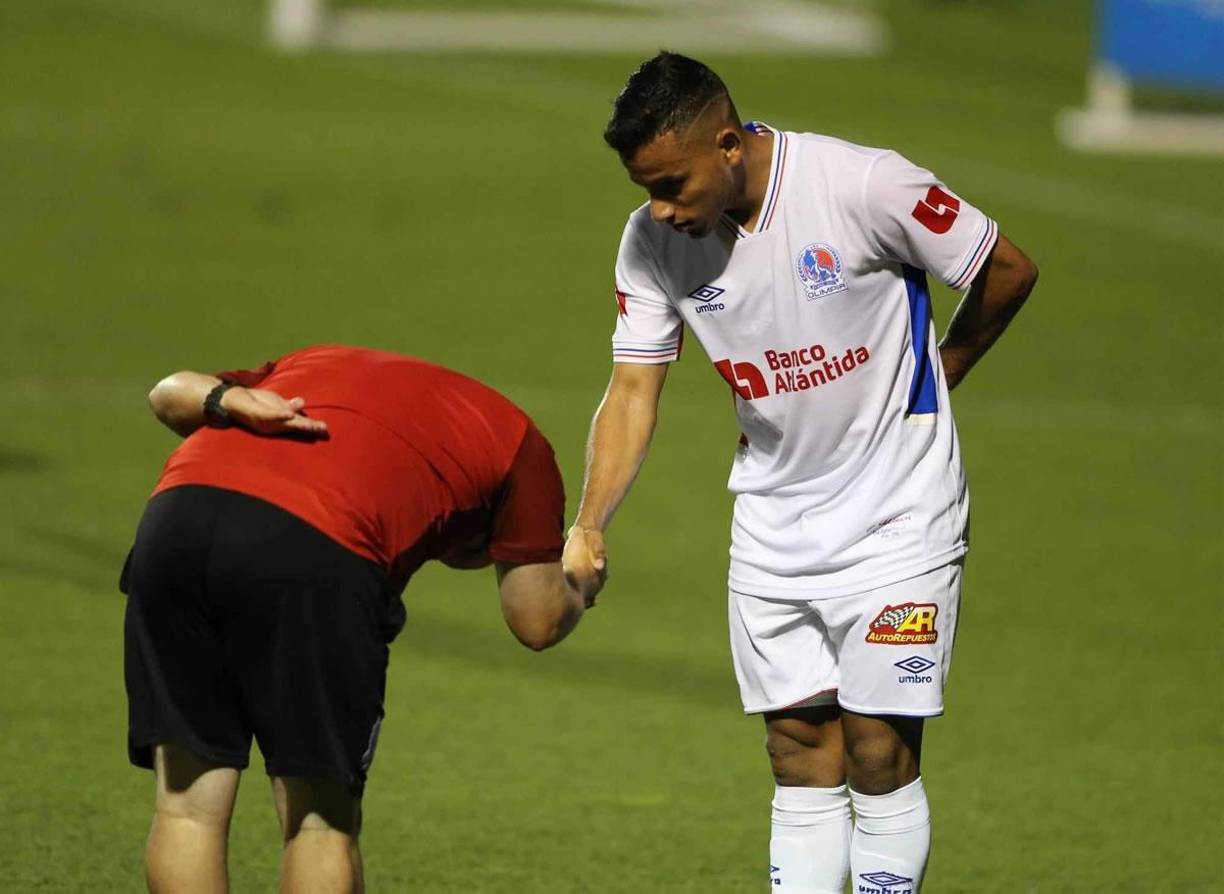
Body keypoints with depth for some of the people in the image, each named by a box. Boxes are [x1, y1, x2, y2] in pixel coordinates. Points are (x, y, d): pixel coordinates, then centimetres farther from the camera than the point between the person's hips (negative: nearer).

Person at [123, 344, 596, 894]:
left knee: (188, 805, 11)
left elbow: (169, 392, 28)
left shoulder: (317, 363, 41)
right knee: (321, 820, 9)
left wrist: (230, 400, 7)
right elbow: (539, 622, 24)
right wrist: (579, 589, 46)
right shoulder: (517, 441, 26)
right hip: (316, 548, -4)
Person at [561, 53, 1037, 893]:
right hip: (771, 530, 4)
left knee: (880, 758, -6)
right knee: (802, 761, 5)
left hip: (896, 517, -4)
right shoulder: (653, 241, -7)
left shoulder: (865, 186, -21)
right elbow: (633, 391, -3)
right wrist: (589, 527, -18)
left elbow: (1009, 271, -8)